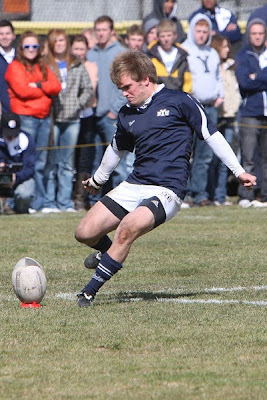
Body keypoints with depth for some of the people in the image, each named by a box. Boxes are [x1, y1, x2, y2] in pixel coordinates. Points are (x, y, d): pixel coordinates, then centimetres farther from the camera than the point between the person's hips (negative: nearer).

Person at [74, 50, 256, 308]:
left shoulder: (179, 102, -3)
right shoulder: (127, 114, 13)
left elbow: (211, 135, 2)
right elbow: (117, 149, 33)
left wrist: (239, 171, 2)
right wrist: (97, 179, 45)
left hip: (167, 190, -6)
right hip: (133, 186, 6)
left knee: (128, 228, -32)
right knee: (84, 233, -4)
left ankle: (89, 292, -23)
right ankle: (108, 251, 34)